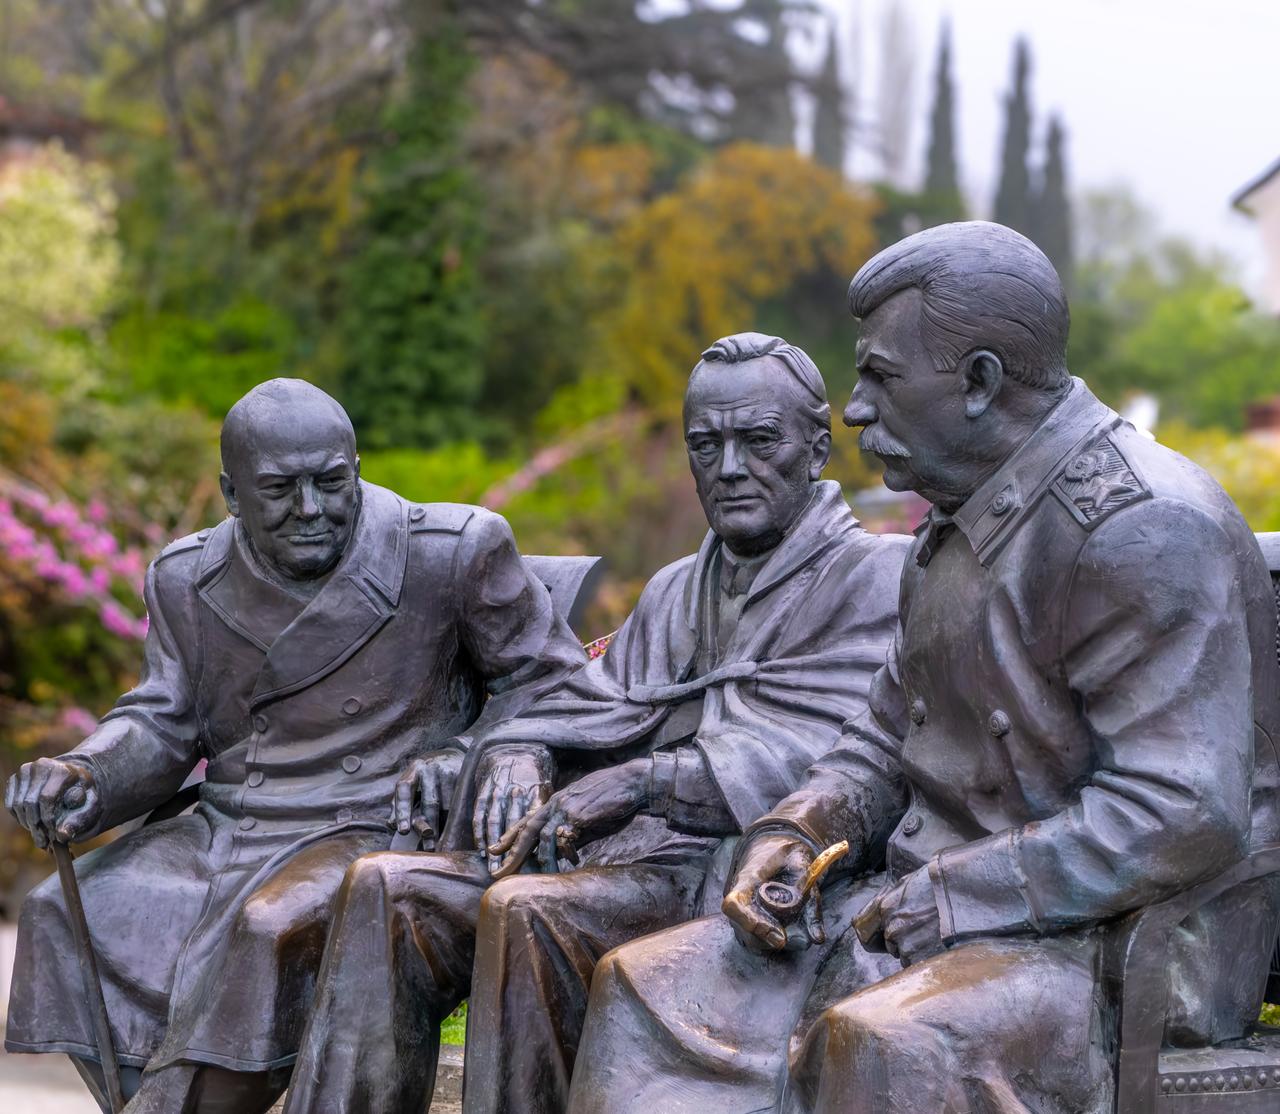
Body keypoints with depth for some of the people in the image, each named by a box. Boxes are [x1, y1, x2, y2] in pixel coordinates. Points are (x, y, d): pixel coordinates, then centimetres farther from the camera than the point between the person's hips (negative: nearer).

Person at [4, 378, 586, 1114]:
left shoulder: (450, 552, -6)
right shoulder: (188, 579, 7)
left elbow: (552, 679, 3)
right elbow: (162, 723, 11)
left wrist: (466, 763, -15)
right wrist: (86, 778, -12)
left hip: (373, 833, -5)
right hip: (223, 831, 5)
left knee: (272, 926, -35)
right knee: (63, 915, -16)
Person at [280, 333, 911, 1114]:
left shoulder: (877, 576, 1)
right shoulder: (675, 591, 26)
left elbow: (824, 757, -13)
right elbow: (585, 708, 19)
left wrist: (645, 782, -19)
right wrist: (518, 760, -6)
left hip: (744, 875, -7)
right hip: (638, 855, 8)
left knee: (529, 910, -33)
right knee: (387, 889, -11)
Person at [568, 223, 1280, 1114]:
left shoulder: (1146, 534, -18)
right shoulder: (961, 522, 14)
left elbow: (1180, 817, -25)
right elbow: (888, 737, 22)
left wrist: (946, 897, -20)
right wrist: (794, 833, 1)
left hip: (1115, 947, -9)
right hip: (937, 911, 9)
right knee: (647, 989, -5)